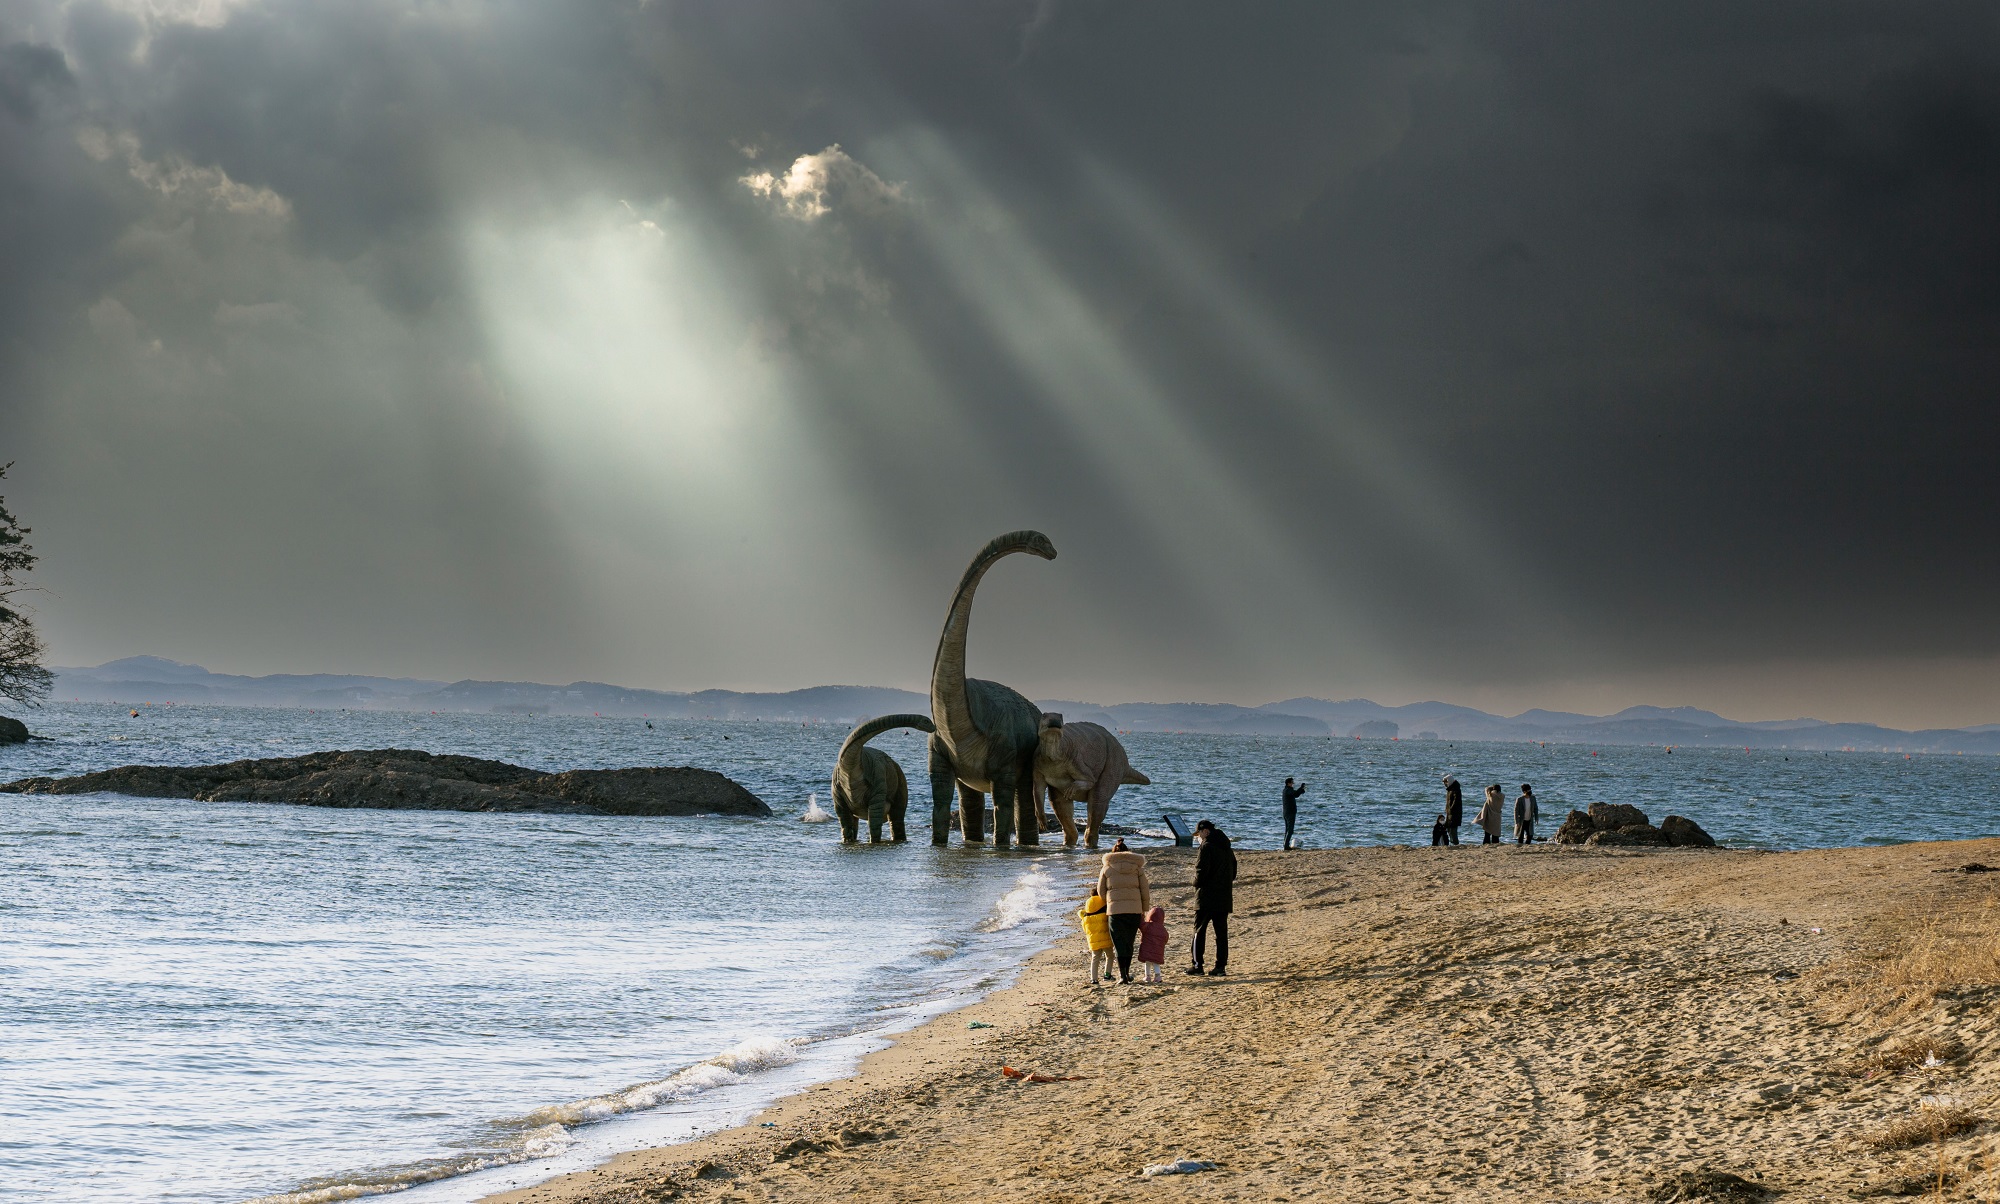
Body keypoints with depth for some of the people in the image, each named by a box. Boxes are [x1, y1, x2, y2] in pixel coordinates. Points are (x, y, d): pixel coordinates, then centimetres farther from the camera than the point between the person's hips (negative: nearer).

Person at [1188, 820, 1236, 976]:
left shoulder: (1207, 847, -12)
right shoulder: (1226, 847, 14)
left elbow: (1201, 870, -18)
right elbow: (1233, 871, 20)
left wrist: (1197, 883, -1)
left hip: (1206, 897, -7)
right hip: (1224, 897, 7)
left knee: (1199, 931, 1)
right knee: (1221, 932, 6)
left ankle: (1197, 965, 0)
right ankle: (1221, 966, 4)